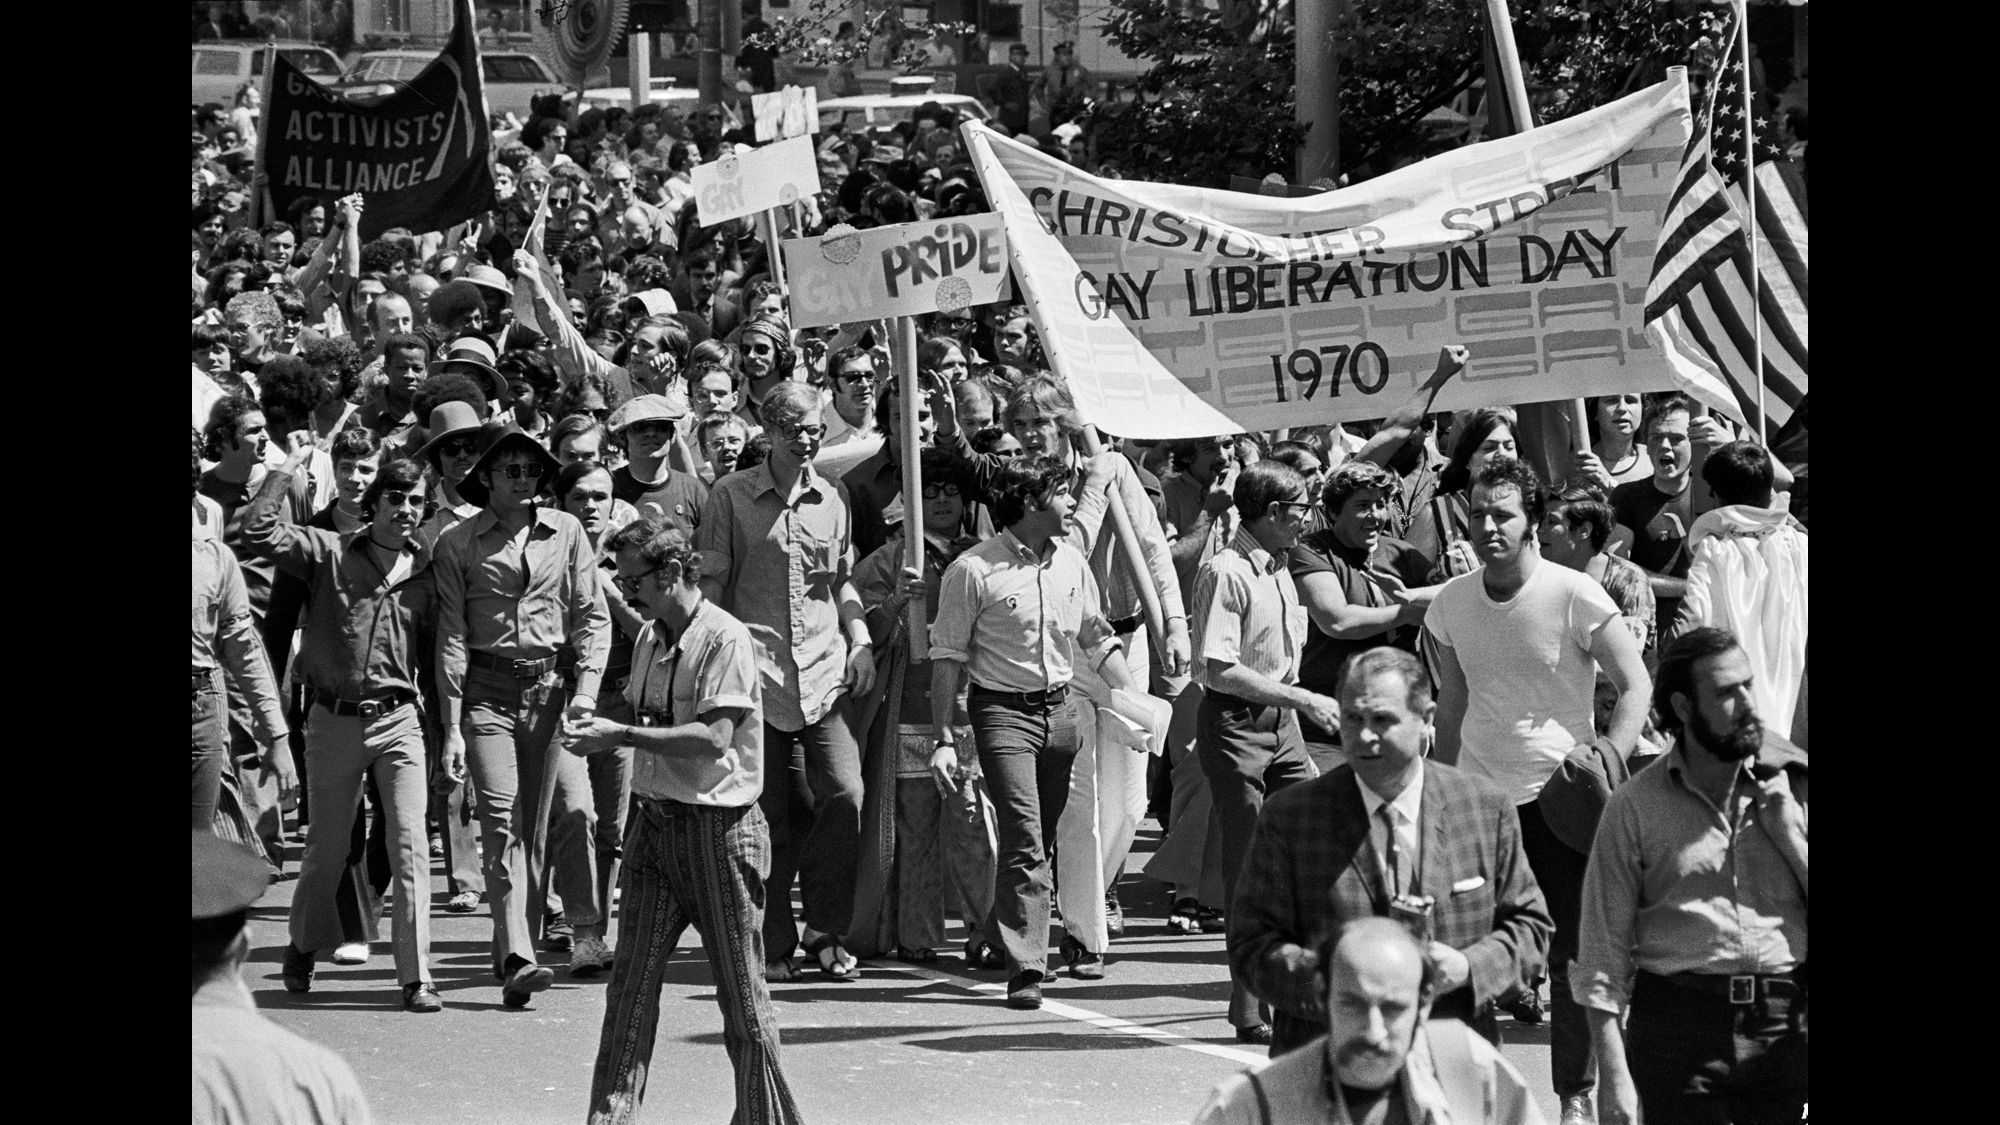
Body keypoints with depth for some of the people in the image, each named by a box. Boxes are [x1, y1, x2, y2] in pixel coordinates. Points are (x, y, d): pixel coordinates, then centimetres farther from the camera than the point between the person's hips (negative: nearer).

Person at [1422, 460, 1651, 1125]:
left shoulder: (1574, 596, -10)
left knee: (1570, 955, 1)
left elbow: (1635, 685, -6)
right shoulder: (1450, 603, 4)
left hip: (1556, 791, -3)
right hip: (1476, 795, 4)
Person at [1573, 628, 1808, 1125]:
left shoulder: (1791, 784, 7)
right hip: (1679, 1023, -2)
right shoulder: (1635, 806, 2)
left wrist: (1789, 832, -5)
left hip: (1787, 1021, 2)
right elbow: (1604, 951, 0)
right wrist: (1614, 1078, -6)